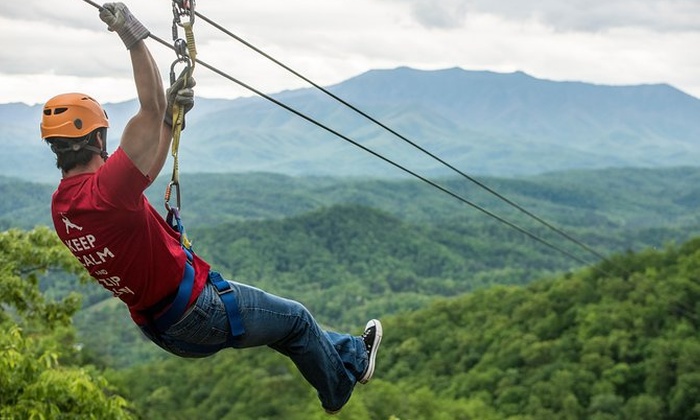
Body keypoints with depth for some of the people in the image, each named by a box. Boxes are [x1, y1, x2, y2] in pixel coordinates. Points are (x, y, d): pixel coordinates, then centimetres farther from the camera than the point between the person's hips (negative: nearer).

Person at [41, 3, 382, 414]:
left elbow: (146, 170, 12)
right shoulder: (105, 189, -29)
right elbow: (151, 108, -33)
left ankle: (348, 351, 47)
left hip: (161, 327, 9)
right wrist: (135, 36, -26)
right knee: (296, 319, 16)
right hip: (198, 309, -9)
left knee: (282, 319, 28)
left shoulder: (61, 205, 0)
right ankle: (348, 376, 41)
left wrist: (171, 118, 8)